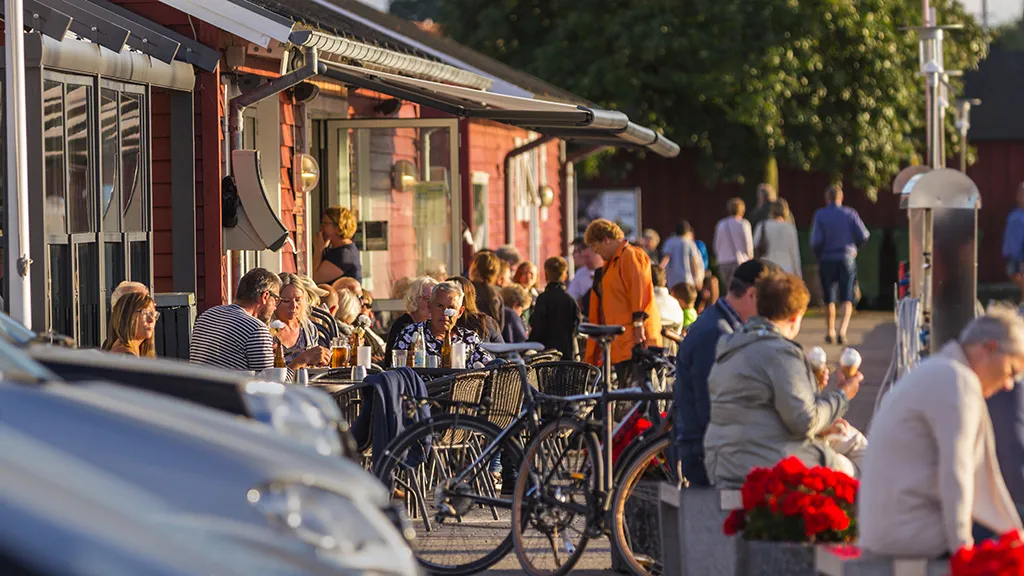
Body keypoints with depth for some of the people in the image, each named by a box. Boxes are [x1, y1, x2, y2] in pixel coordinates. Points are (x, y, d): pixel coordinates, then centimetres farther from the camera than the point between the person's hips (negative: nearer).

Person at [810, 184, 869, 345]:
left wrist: (818, 255, 7)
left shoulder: (820, 215, -5)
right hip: (847, 259, 0)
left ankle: (830, 331, 23)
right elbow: (863, 236, -5)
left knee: (829, 300, 15)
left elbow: (815, 241, -12)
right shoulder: (850, 214, -2)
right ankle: (842, 330, -20)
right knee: (847, 299, -1)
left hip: (827, 260, 0)